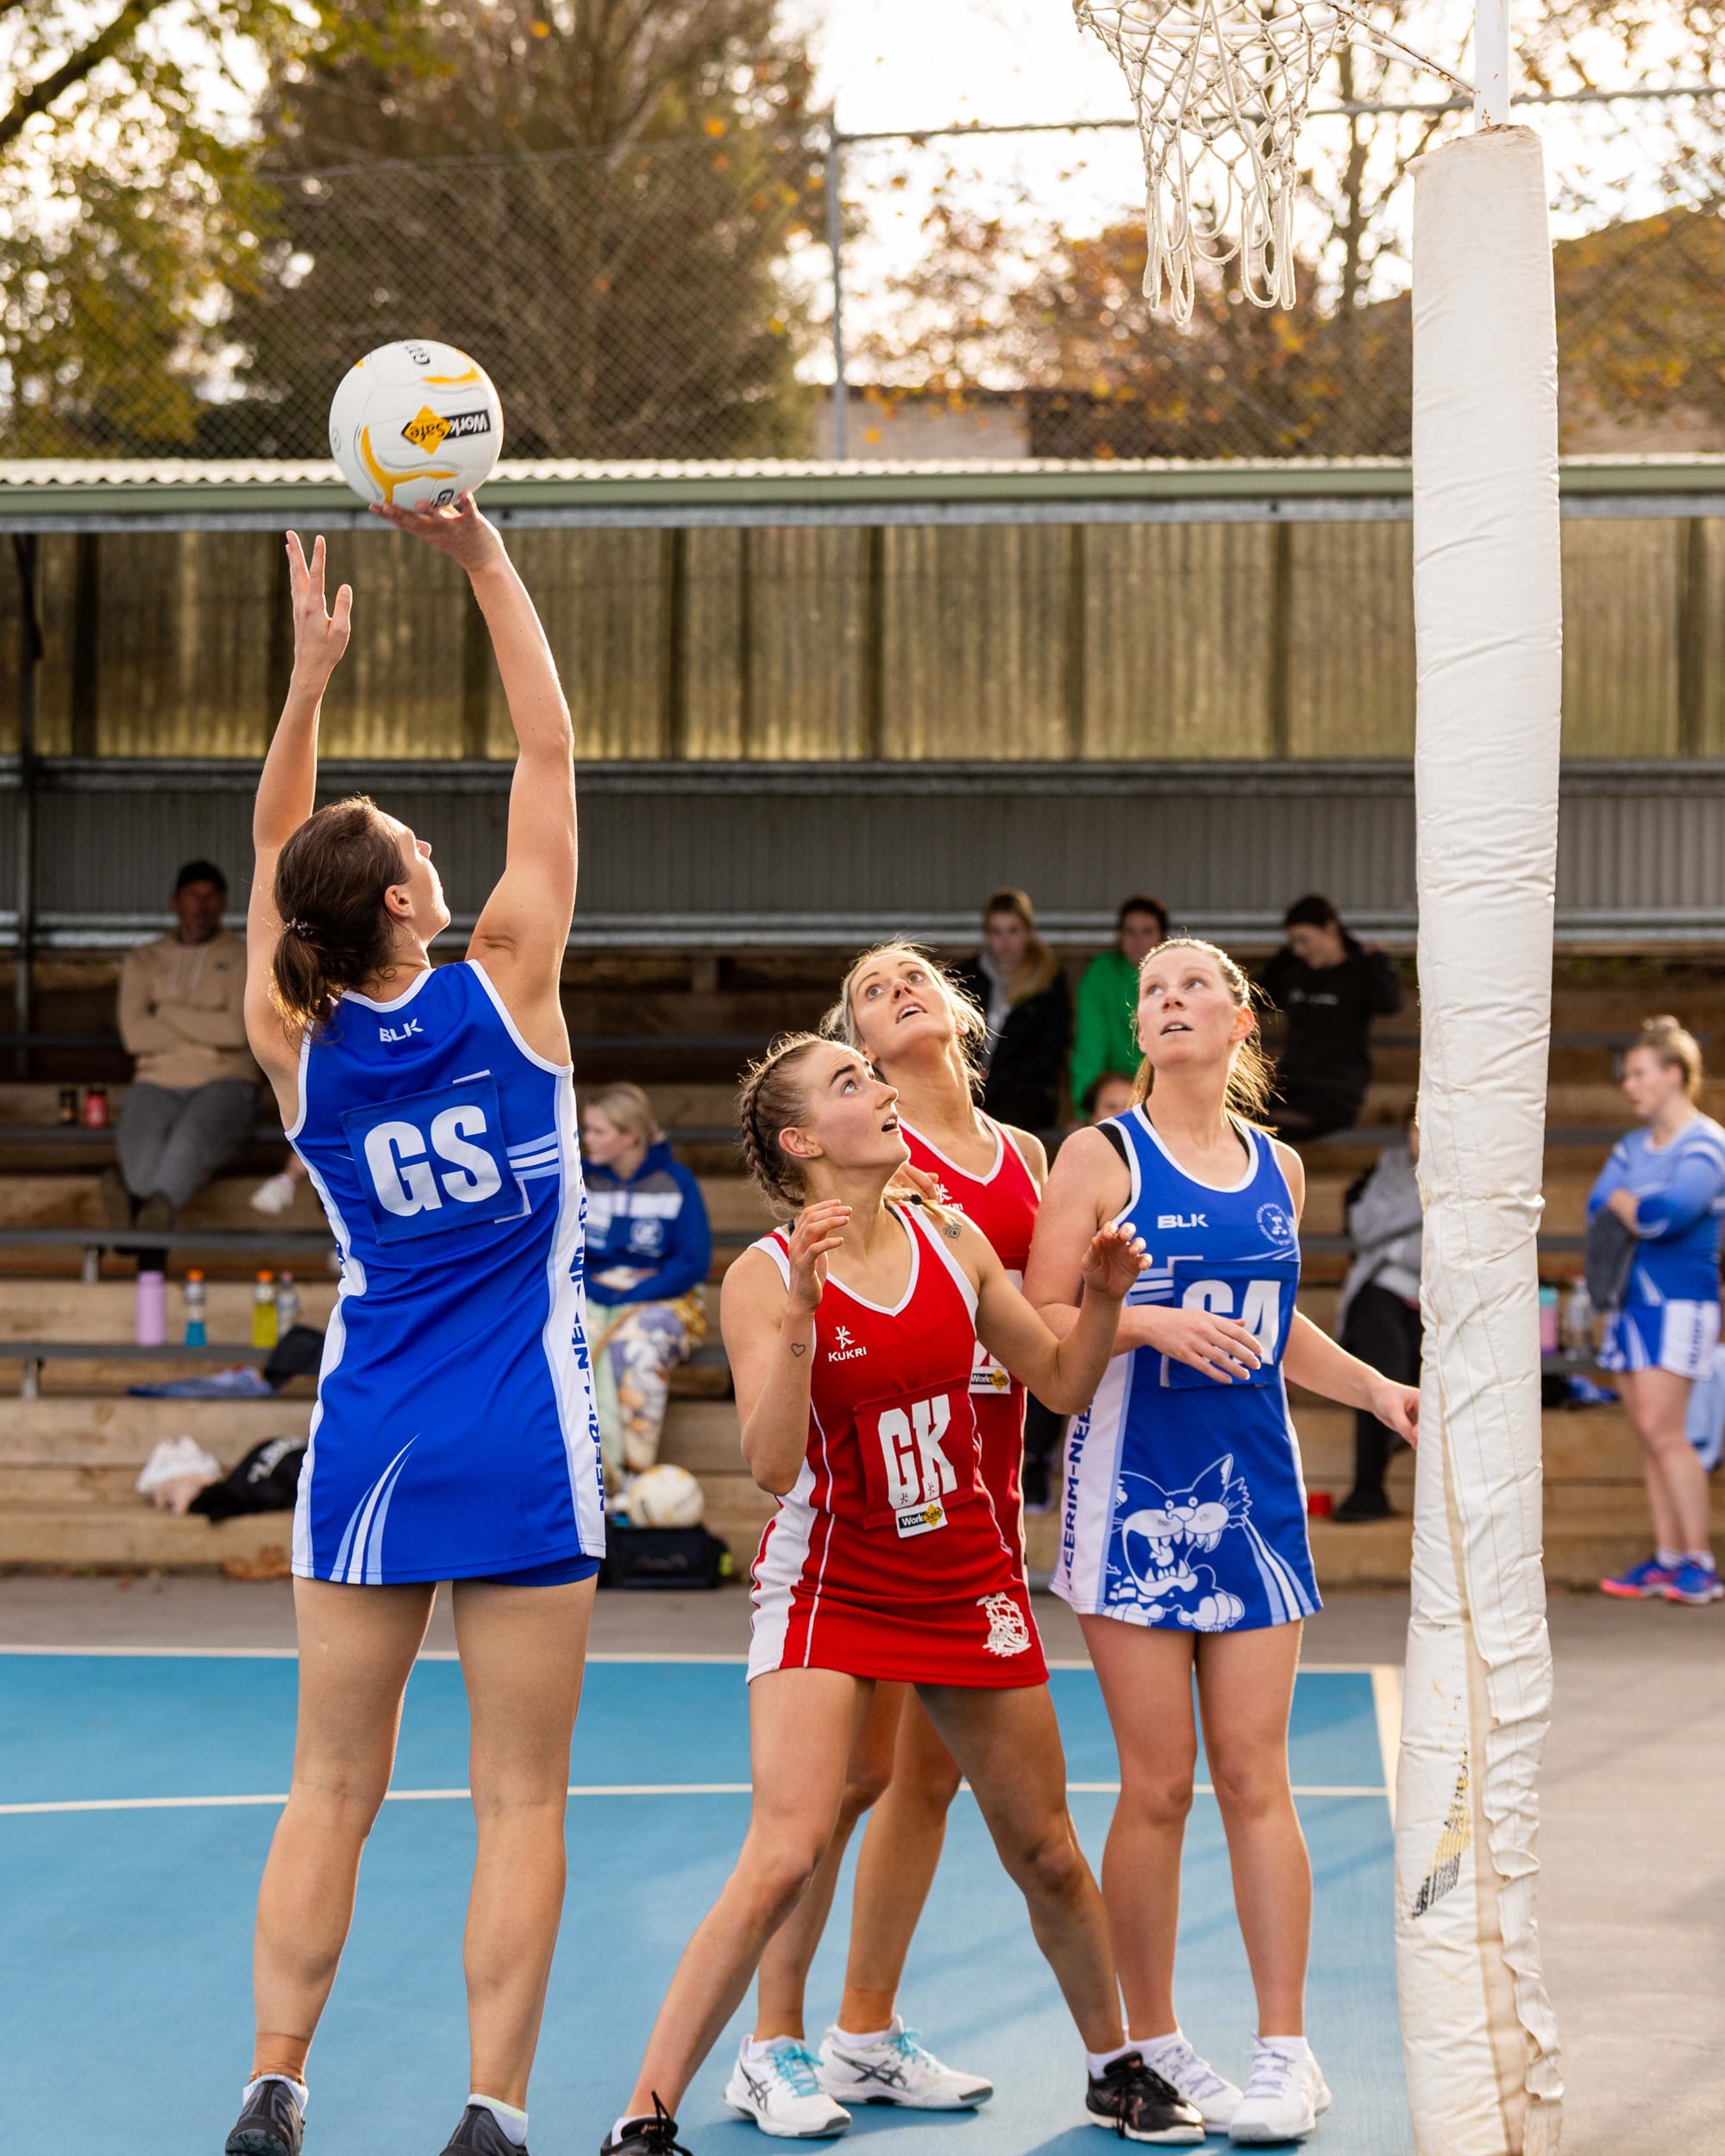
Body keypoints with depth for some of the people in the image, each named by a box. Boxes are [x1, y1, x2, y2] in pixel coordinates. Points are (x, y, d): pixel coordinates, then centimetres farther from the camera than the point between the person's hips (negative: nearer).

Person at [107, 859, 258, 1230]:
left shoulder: (245, 960, 11)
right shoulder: (143, 961, 18)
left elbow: (239, 1028, -7)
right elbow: (134, 1033, 1)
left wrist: (168, 1013, -1)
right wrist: (205, 1038, -7)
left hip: (223, 1085, -2)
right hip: (159, 1084, 2)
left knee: (192, 1140, -40)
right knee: (141, 1153, -35)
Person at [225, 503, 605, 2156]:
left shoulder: (295, 1043, 0)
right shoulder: (507, 984, -7)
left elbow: (276, 852, 16)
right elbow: (548, 756, 0)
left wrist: (310, 671, 15)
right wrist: (483, 560, 3)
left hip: (366, 1447, 3)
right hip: (520, 1451, -3)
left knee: (331, 1789, 10)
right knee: (519, 1799, 2)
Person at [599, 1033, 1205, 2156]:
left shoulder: (952, 1242, 1)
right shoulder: (766, 1276, -12)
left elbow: (1064, 1383, 9)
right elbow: (771, 1464, -23)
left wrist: (1105, 1297, -8)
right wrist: (802, 1312, -32)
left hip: (968, 1583, 4)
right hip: (830, 1588, -4)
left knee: (1047, 1853, 13)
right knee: (783, 1860, -18)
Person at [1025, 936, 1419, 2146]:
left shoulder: (1279, 1168, 11)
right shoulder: (1102, 1157, -2)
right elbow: (1040, 1323, -7)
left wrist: (1379, 1391, 14)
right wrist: (1151, 1322, -21)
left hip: (1254, 1490, 3)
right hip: (1135, 1489, -3)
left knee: (1255, 1775, 2)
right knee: (1158, 1785, -1)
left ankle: (1286, 2050, 9)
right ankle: (1149, 2046, 13)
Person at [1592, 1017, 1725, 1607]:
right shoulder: (1633, 1147, 16)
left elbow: (1671, 1212, -20)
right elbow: (1598, 1211, 7)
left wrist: (1624, 1204, -2)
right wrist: (1643, 1214, -11)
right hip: (1632, 1296, 7)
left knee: (1661, 1427, -14)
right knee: (1650, 1432, 4)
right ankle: (1667, 1558, 6)